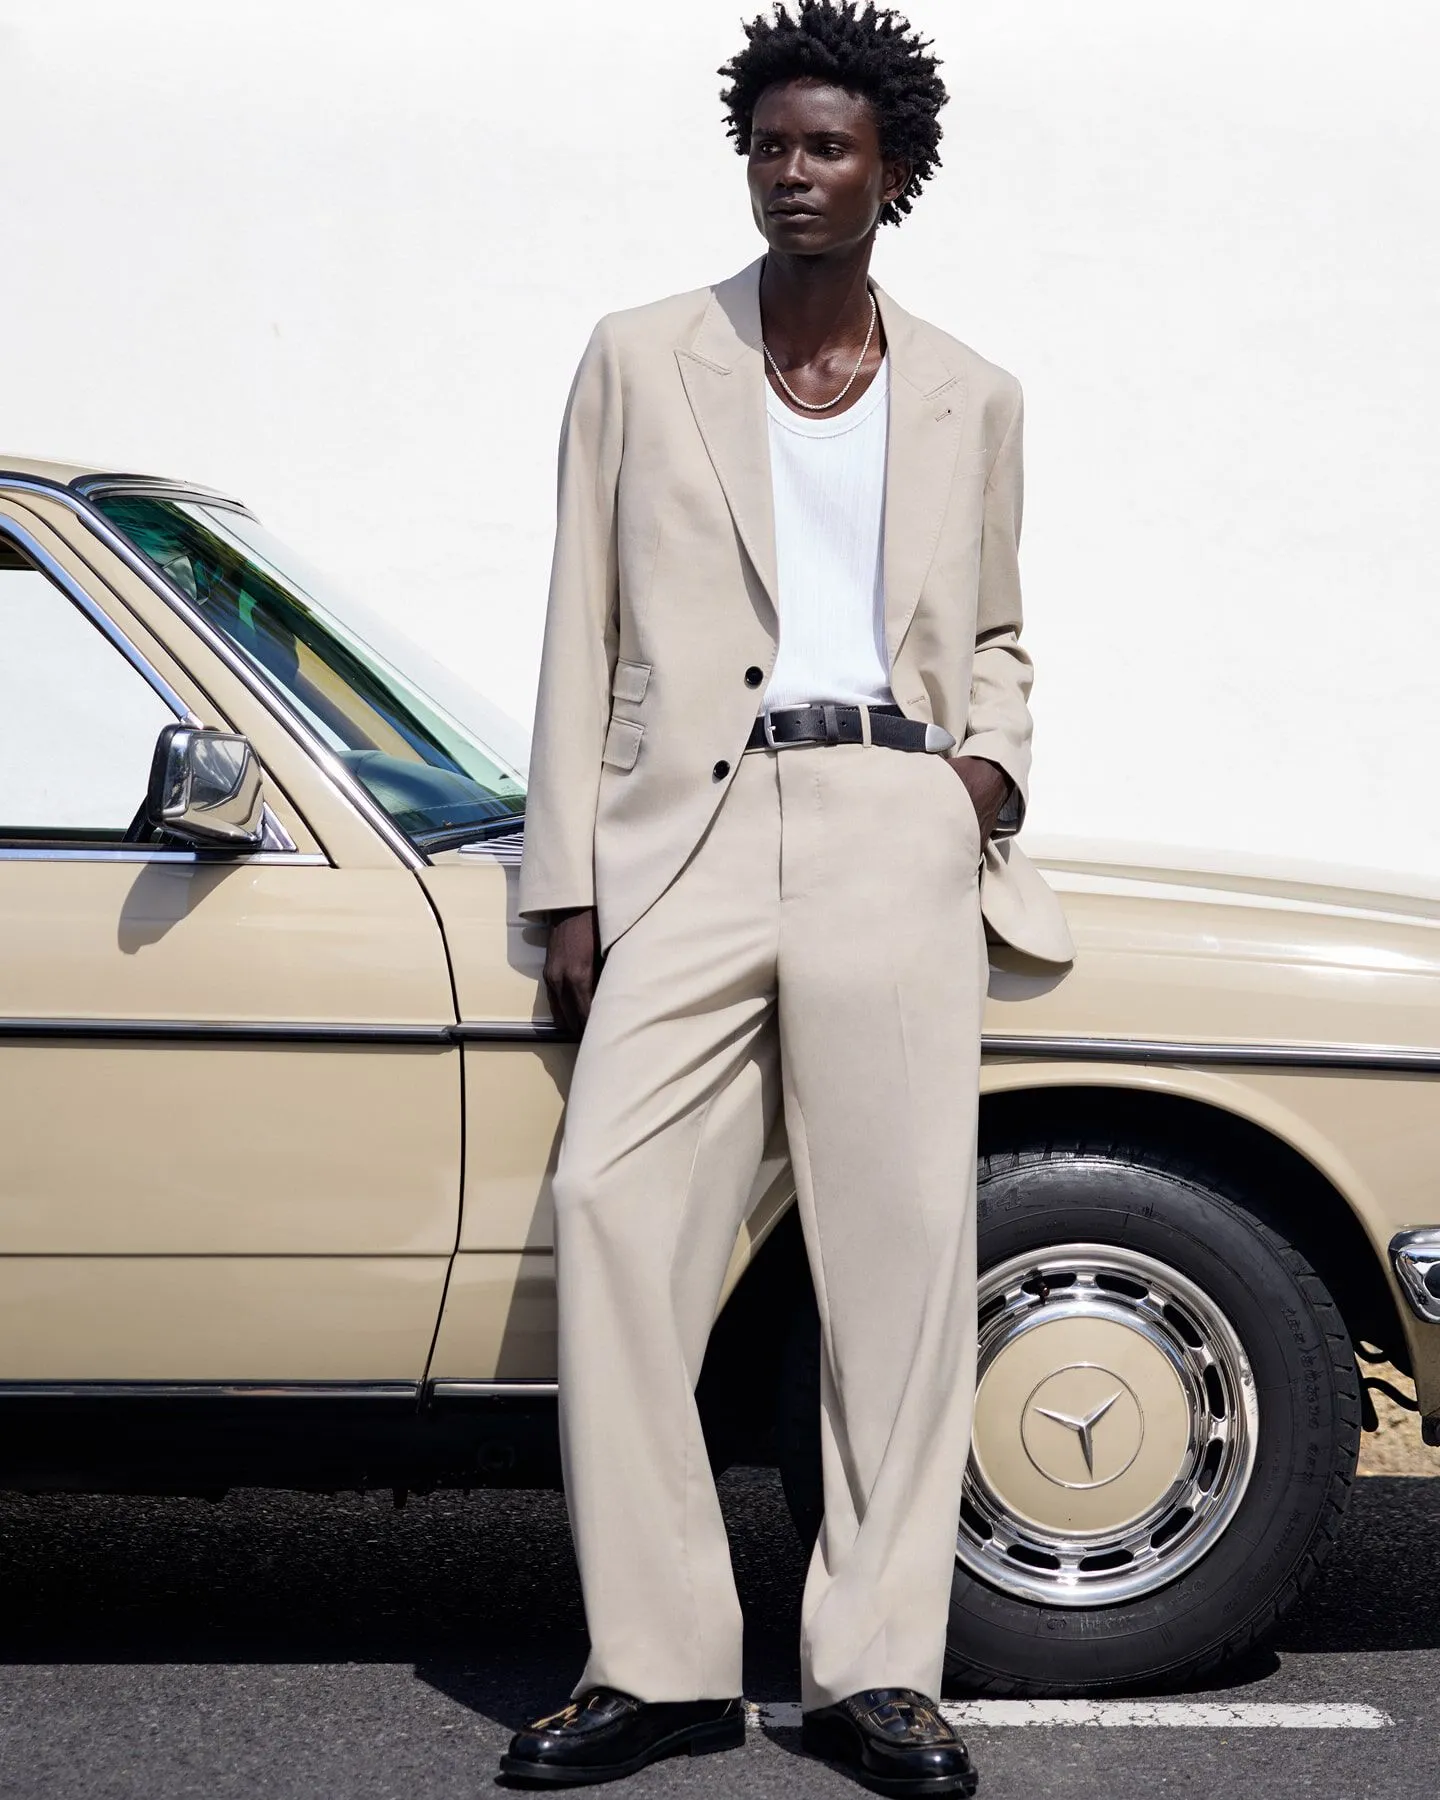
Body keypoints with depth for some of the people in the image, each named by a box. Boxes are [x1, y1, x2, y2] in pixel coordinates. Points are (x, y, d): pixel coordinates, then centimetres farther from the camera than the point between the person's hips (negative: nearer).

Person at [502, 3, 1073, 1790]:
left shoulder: (968, 398, 15)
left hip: (896, 833, 1)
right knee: (613, 1205, -13)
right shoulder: (640, 363, 11)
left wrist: (992, 759, 2)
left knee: (901, 1237, -4)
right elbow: (583, 636, 10)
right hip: (695, 832, 0)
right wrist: (568, 888, 3)